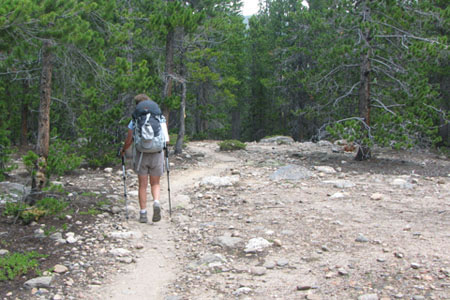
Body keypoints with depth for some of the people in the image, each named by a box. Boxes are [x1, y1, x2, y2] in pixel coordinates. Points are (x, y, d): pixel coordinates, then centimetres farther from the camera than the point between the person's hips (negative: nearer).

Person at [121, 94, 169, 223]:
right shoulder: (161, 118, 2)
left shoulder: (135, 121, -1)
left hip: (141, 154, -1)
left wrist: (123, 151, 20)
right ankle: (156, 203, -14)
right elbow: (166, 139, 1)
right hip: (157, 154, 1)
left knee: (143, 185, 9)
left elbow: (129, 141, 0)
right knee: (155, 184, 14)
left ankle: (143, 214, 9)